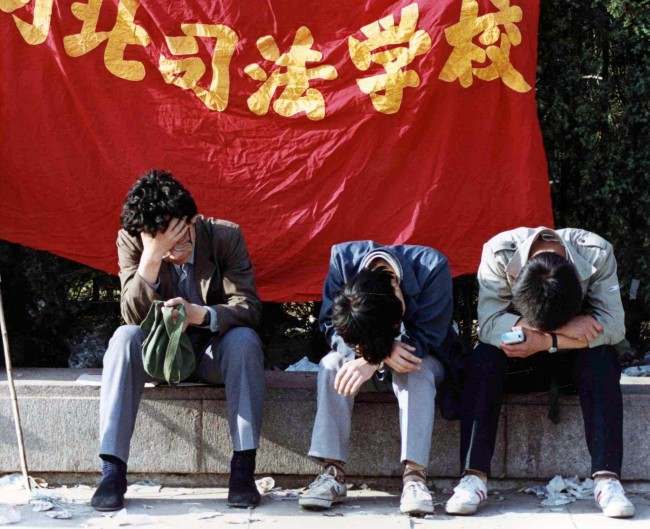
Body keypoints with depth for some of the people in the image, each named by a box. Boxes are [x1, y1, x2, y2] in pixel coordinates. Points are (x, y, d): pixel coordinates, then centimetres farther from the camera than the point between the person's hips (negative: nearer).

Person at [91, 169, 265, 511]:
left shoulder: (226, 236, -15)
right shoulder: (130, 241, -15)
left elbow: (249, 309, -19)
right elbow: (133, 317, -22)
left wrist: (199, 314, -39)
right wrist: (151, 258, -36)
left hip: (214, 353, 0)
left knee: (244, 338, -32)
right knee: (125, 337, -30)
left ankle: (243, 467, -30)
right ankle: (112, 470, -31)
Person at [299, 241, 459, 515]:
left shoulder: (432, 266, -30)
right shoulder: (342, 259, -24)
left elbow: (428, 336, -27)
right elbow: (330, 325, -19)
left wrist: (372, 361, -39)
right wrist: (383, 353, -36)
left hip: (421, 354, -2)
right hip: (366, 347, 2)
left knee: (417, 373, -34)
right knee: (330, 365, -26)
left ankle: (414, 475, -41)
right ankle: (332, 473, -29)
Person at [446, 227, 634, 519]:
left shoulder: (597, 253, -24)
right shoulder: (499, 251, -26)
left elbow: (614, 325, -26)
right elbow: (488, 324, -32)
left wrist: (548, 341, -36)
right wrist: (562, 327, -36)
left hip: (572, 359, 1)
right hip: (518, 356, 0)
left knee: (601, 358, -31)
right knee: (484, 357, -31)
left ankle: (607, 479, -34)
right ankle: (473, 477, -34)